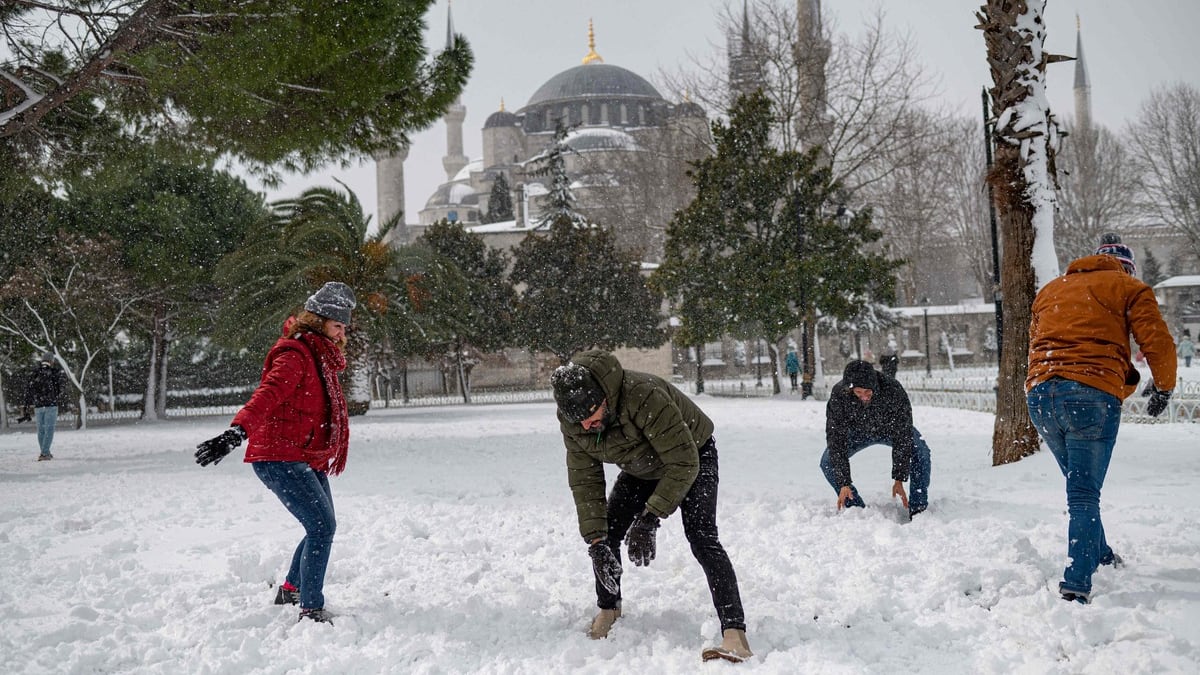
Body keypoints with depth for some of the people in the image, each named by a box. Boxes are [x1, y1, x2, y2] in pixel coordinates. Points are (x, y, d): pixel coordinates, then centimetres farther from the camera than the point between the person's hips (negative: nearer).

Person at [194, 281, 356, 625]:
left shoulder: (320, 356, 15)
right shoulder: (294, 355, -16)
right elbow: (267, 394, -34)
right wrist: (237, 432, -49)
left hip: (308, 460, 10)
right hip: (280, 458, -10)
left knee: (322, 526, 18)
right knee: (322, 526, -17)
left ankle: (290, 590, 38)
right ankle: (312, 610, -10)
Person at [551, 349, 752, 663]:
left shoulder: (644, 396, -43)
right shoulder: (571, 420, -23)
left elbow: (684, 464, -36)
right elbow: (584, 481, -17)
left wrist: (650, 518, -39)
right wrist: (596, 541, -25)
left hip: (692, 455, -6)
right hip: (641, 469, 6)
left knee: (701, 537, -23)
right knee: (607, 534, 1)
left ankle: (735, 635, -30)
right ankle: (608, 609, 27)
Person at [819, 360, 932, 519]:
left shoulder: (894, 391, -38)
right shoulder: (838, 396, -36)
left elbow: (902, 436, -32)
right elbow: (836, 439, -31)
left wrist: (899, 479, -34)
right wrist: (844, 483, -35)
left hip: (891, 428, -1)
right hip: (858, 432, 1)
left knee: (921, 452, -26)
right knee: (828, 461, -18)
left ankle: (918, 509, -11)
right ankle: (855, 507, 0)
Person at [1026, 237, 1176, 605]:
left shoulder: (1049, 291, 26)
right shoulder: (1128, 288, 10)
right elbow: (1158, 343, 2)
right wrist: (1163, 388, 18)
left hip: (1039, 394, 5)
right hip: (1093, 395, -5)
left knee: (1080, 484, 24)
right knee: (1084, 495, -6)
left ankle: (1099, 556, 38)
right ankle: (1076, 584, -16)